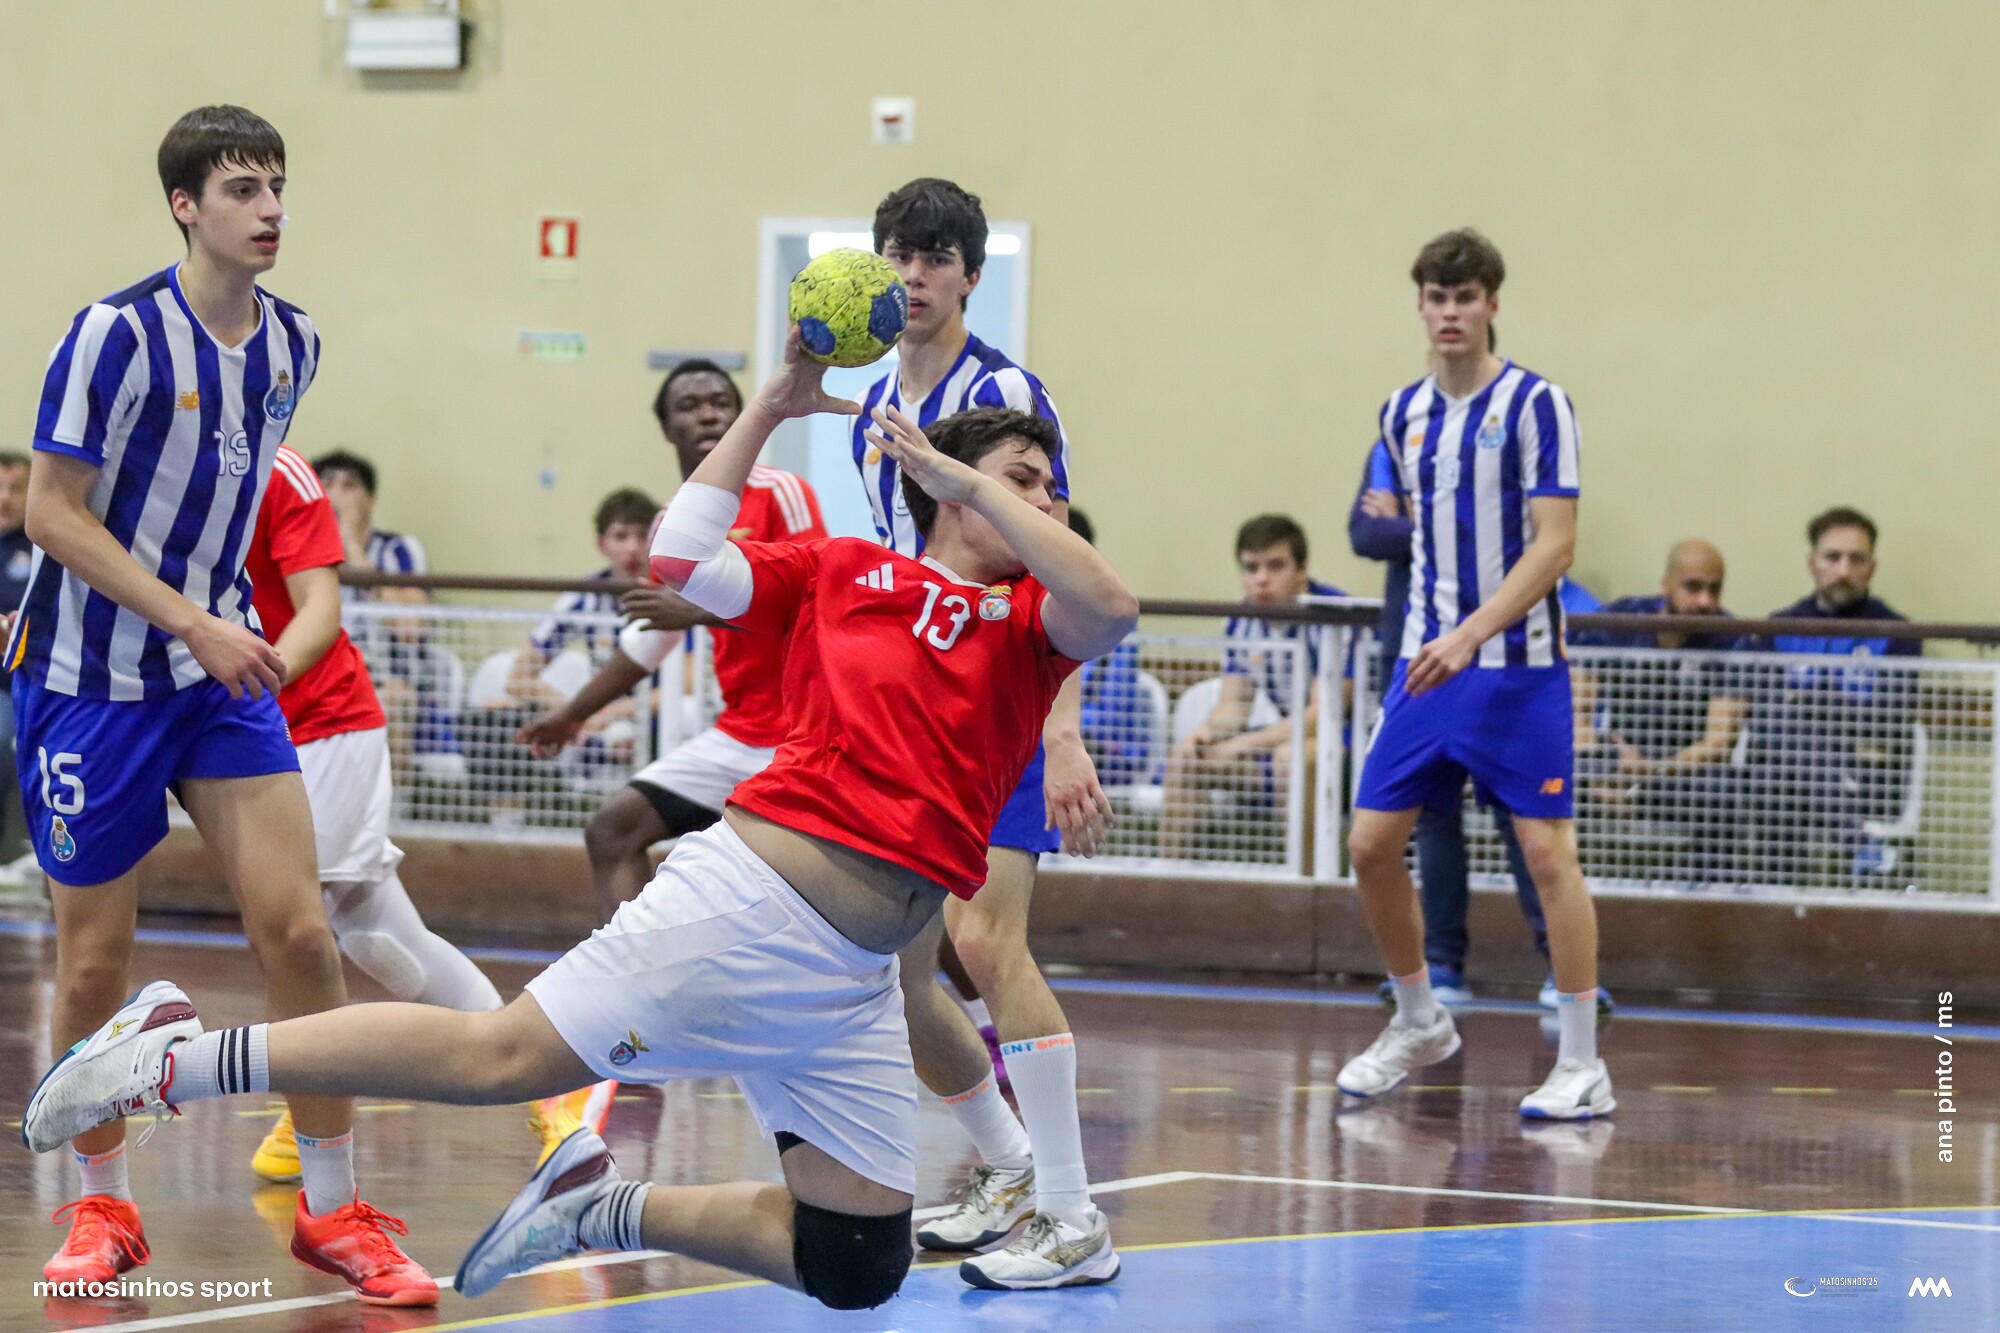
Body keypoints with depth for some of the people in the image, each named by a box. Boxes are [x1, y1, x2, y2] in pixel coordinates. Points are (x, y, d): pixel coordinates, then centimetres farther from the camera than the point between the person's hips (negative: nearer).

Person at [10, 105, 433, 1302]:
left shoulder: (293, 344, 3)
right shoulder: (118, 334, -15)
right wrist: (194, 621, -19)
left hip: (222, 668, 5)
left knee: (298, 928, -6)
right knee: (96, 959, 2)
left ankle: (335, 1211, 3)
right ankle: (103, 1209, 20)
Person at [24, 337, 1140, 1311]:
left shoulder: (1028, 622, 12)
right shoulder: (844, 572, 8)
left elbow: (1109, 608, -10)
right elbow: (685, 561, 0)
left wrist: (956, 473, -6)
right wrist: (775, 405, 1)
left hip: (858, 984, 5)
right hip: (754, 899, -4)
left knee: (858, 1270, -1)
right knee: (502, 1058, -12)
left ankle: (606, 1210, 17)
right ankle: (179, 1052, -1)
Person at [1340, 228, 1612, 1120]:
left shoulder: (1534, 405, -9)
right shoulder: (1405, 413, 9)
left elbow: (1554, 546, -15)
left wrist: (1471, 635, -24)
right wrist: (1434, 633, 17)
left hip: (1516, 668, -6)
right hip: (1425, 667, 6)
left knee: (1547, 852, -7)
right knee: (1371, 842, 2)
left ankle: (1582, 1067, -2)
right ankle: (1419, 1024, 22)